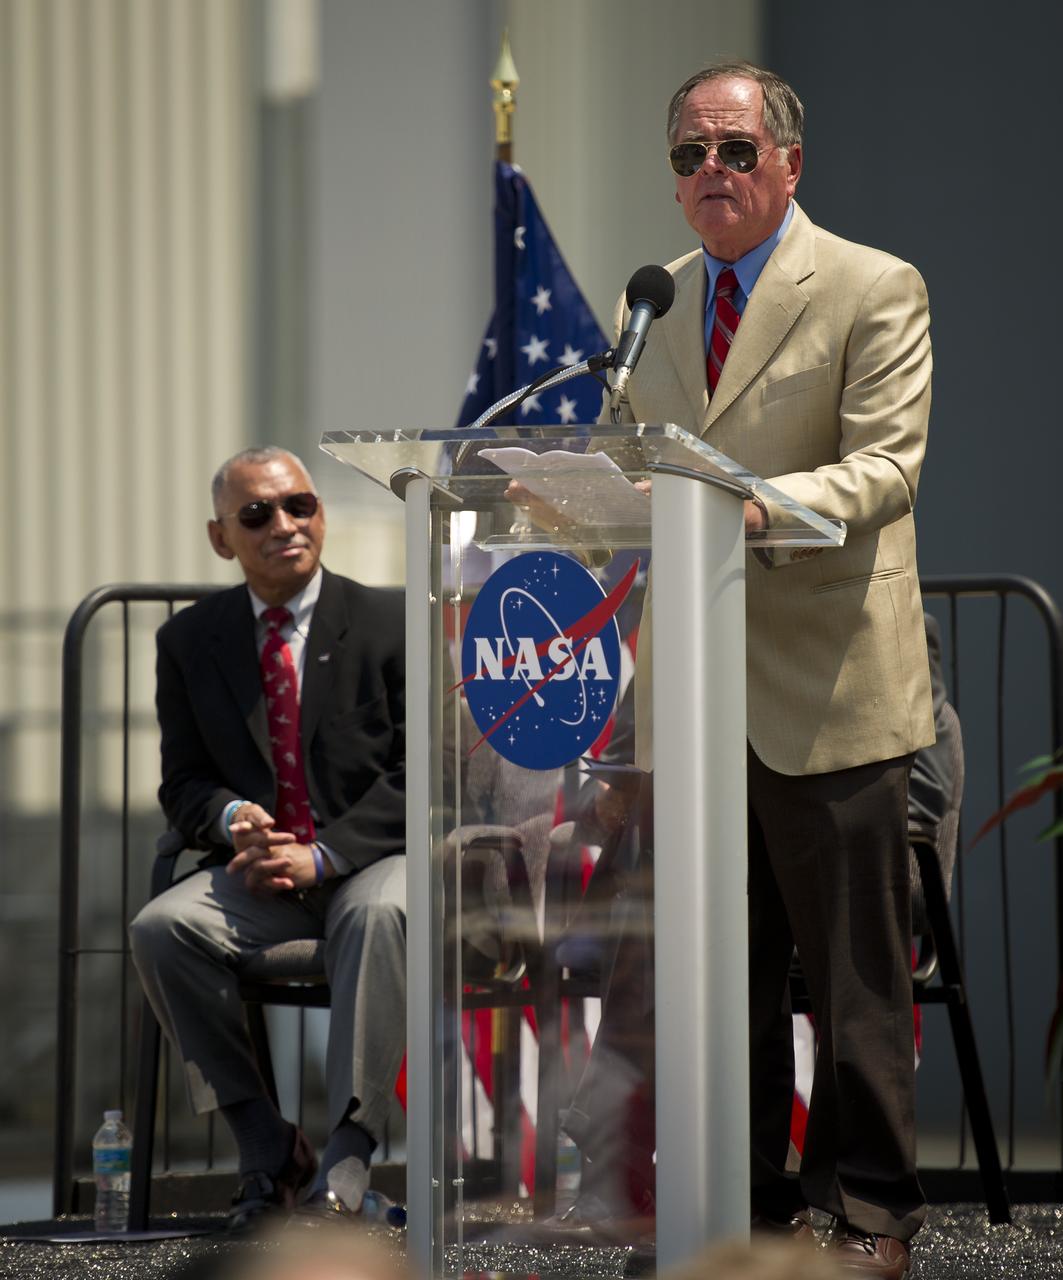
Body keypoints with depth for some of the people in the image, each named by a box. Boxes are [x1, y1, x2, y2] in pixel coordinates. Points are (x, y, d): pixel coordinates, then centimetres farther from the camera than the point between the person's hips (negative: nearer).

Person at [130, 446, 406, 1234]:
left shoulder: (388, 621, 1)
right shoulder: (191, 640, 11)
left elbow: (420, 774, -5)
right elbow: (184, 783, 13)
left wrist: (323, 856, -17)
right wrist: (231, 818, -12)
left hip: (375, 858, -3)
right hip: (260, 872, 3)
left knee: (377, 915, -39)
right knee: (161, 927, -27)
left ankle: (346, 1167, -40)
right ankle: (270, 1152, -19)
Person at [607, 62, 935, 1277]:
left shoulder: (874, 291, -3)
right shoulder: (656, 302, 15)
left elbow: (887, 466, -13)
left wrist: (766, 504, -30)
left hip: (825, 696, -5)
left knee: (854, 979, 0)